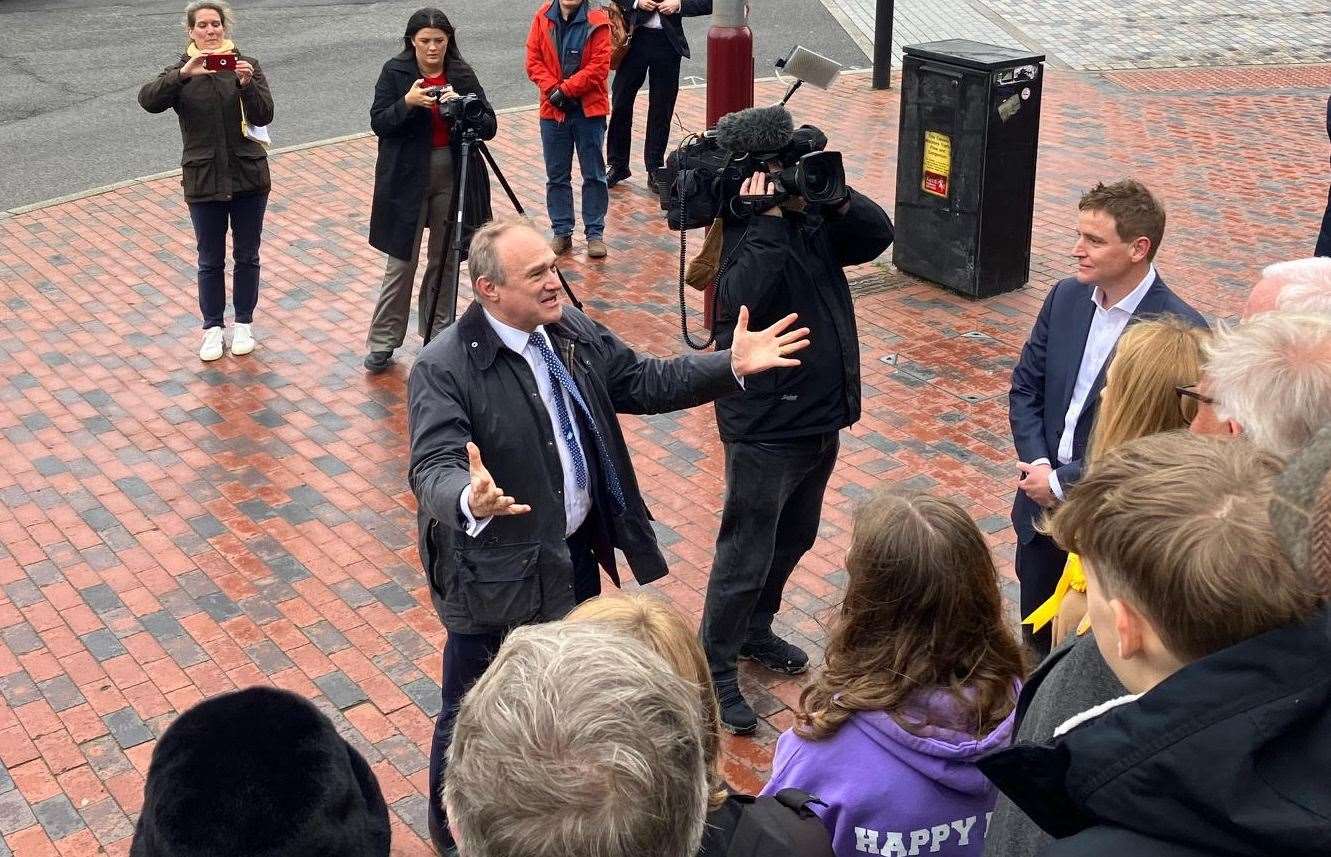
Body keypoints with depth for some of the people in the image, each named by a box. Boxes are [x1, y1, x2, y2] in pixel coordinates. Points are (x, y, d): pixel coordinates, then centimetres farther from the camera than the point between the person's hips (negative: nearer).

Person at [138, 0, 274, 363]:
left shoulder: (246, 65, 0)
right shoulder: (180, 72, -1)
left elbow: (264, 115, -10)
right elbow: (148, 100, -20)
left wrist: (247, 84, -28)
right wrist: (184, 73, -33)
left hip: (249, 177, 0)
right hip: (203, 181, 0)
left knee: (247, 256, 12)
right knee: (210, 260, 10)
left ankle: (244, 325, 27)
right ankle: (213, 329, 24)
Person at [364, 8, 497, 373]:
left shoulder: (462, 74, 1)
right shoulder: (395, 72, -4)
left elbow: (489, 126, -3)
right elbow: (379, 124, -8)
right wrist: (407, 103, -24)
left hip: (453, 176, 2)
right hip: (407, 178, -2)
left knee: (445, 259, 10)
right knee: (401, 261, 0)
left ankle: (439, 336, 23)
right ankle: (382, 342, 9)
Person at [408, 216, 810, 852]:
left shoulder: (571, 329, -1)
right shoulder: (443, 369, -23)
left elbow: (642, 383, 7)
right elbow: (432, 468, -32)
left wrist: (731, 366, -4)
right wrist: (470, 500, -55)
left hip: (576, 553, 7)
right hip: (498, 572, -7)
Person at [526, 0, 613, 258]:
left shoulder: (597, 22, -9)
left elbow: (599, 67, -13)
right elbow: (533, 60, 1)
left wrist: (565, 89, -15)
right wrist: (552, 89, -13)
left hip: (589, 110, -3)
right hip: (553, 110, 3)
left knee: (594, 175, 5)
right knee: (556, 176, 9)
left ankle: (595, 233, 14)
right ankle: (561, 232, 20)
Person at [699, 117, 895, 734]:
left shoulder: (813, 223, 3)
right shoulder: (745, 237, -19)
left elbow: (877, 235, 0)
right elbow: (743, 299, -37)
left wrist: (838, 198, -15)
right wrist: (770, 220, -33)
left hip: (820, 421, 9)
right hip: (765, 430, -9)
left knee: (794, 539, 25)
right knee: (746, 558, 2)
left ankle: (754, 630, 45)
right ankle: (716, 669, 17)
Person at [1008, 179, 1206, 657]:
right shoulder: (1065, 297, -1)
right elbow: (1025, 389, 7)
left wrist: (1062, 482, -17)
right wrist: (1038, 465, -8)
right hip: (1042, 508, 6)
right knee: (1037, 634, 21)